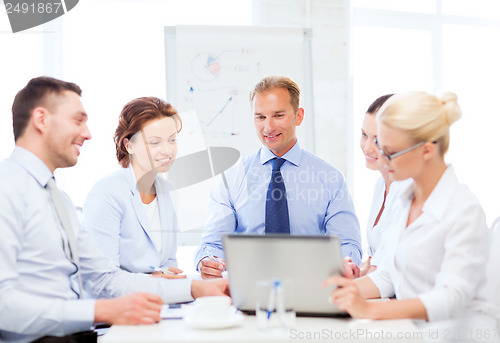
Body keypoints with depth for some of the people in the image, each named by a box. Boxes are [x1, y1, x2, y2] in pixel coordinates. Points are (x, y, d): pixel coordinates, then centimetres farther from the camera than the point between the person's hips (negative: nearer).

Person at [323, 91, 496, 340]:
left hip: (453, 334, -7)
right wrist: (345, 290, -5)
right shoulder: (403, 202, 11)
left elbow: (451, 298, -23)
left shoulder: (465, 211, -14)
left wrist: (370, 310, -33)